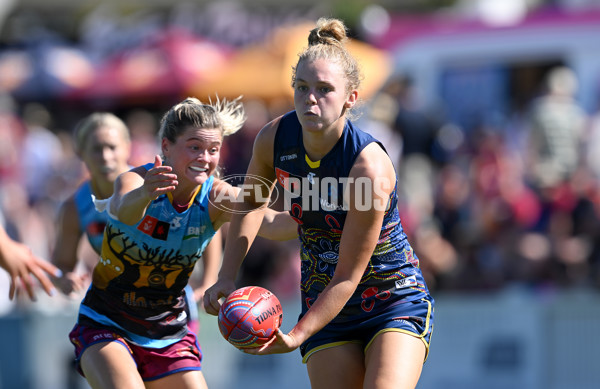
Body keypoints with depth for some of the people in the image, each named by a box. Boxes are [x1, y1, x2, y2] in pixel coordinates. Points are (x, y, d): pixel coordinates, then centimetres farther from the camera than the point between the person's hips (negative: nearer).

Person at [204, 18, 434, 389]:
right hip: (324, 305, 5)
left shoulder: (370, 166, -26)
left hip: (396, 302, -5)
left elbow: (348, 277, -23)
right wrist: (227, 277, 5)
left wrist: (296, 336, -29)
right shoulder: (274, 138, -10)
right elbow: (252, 202, 14)